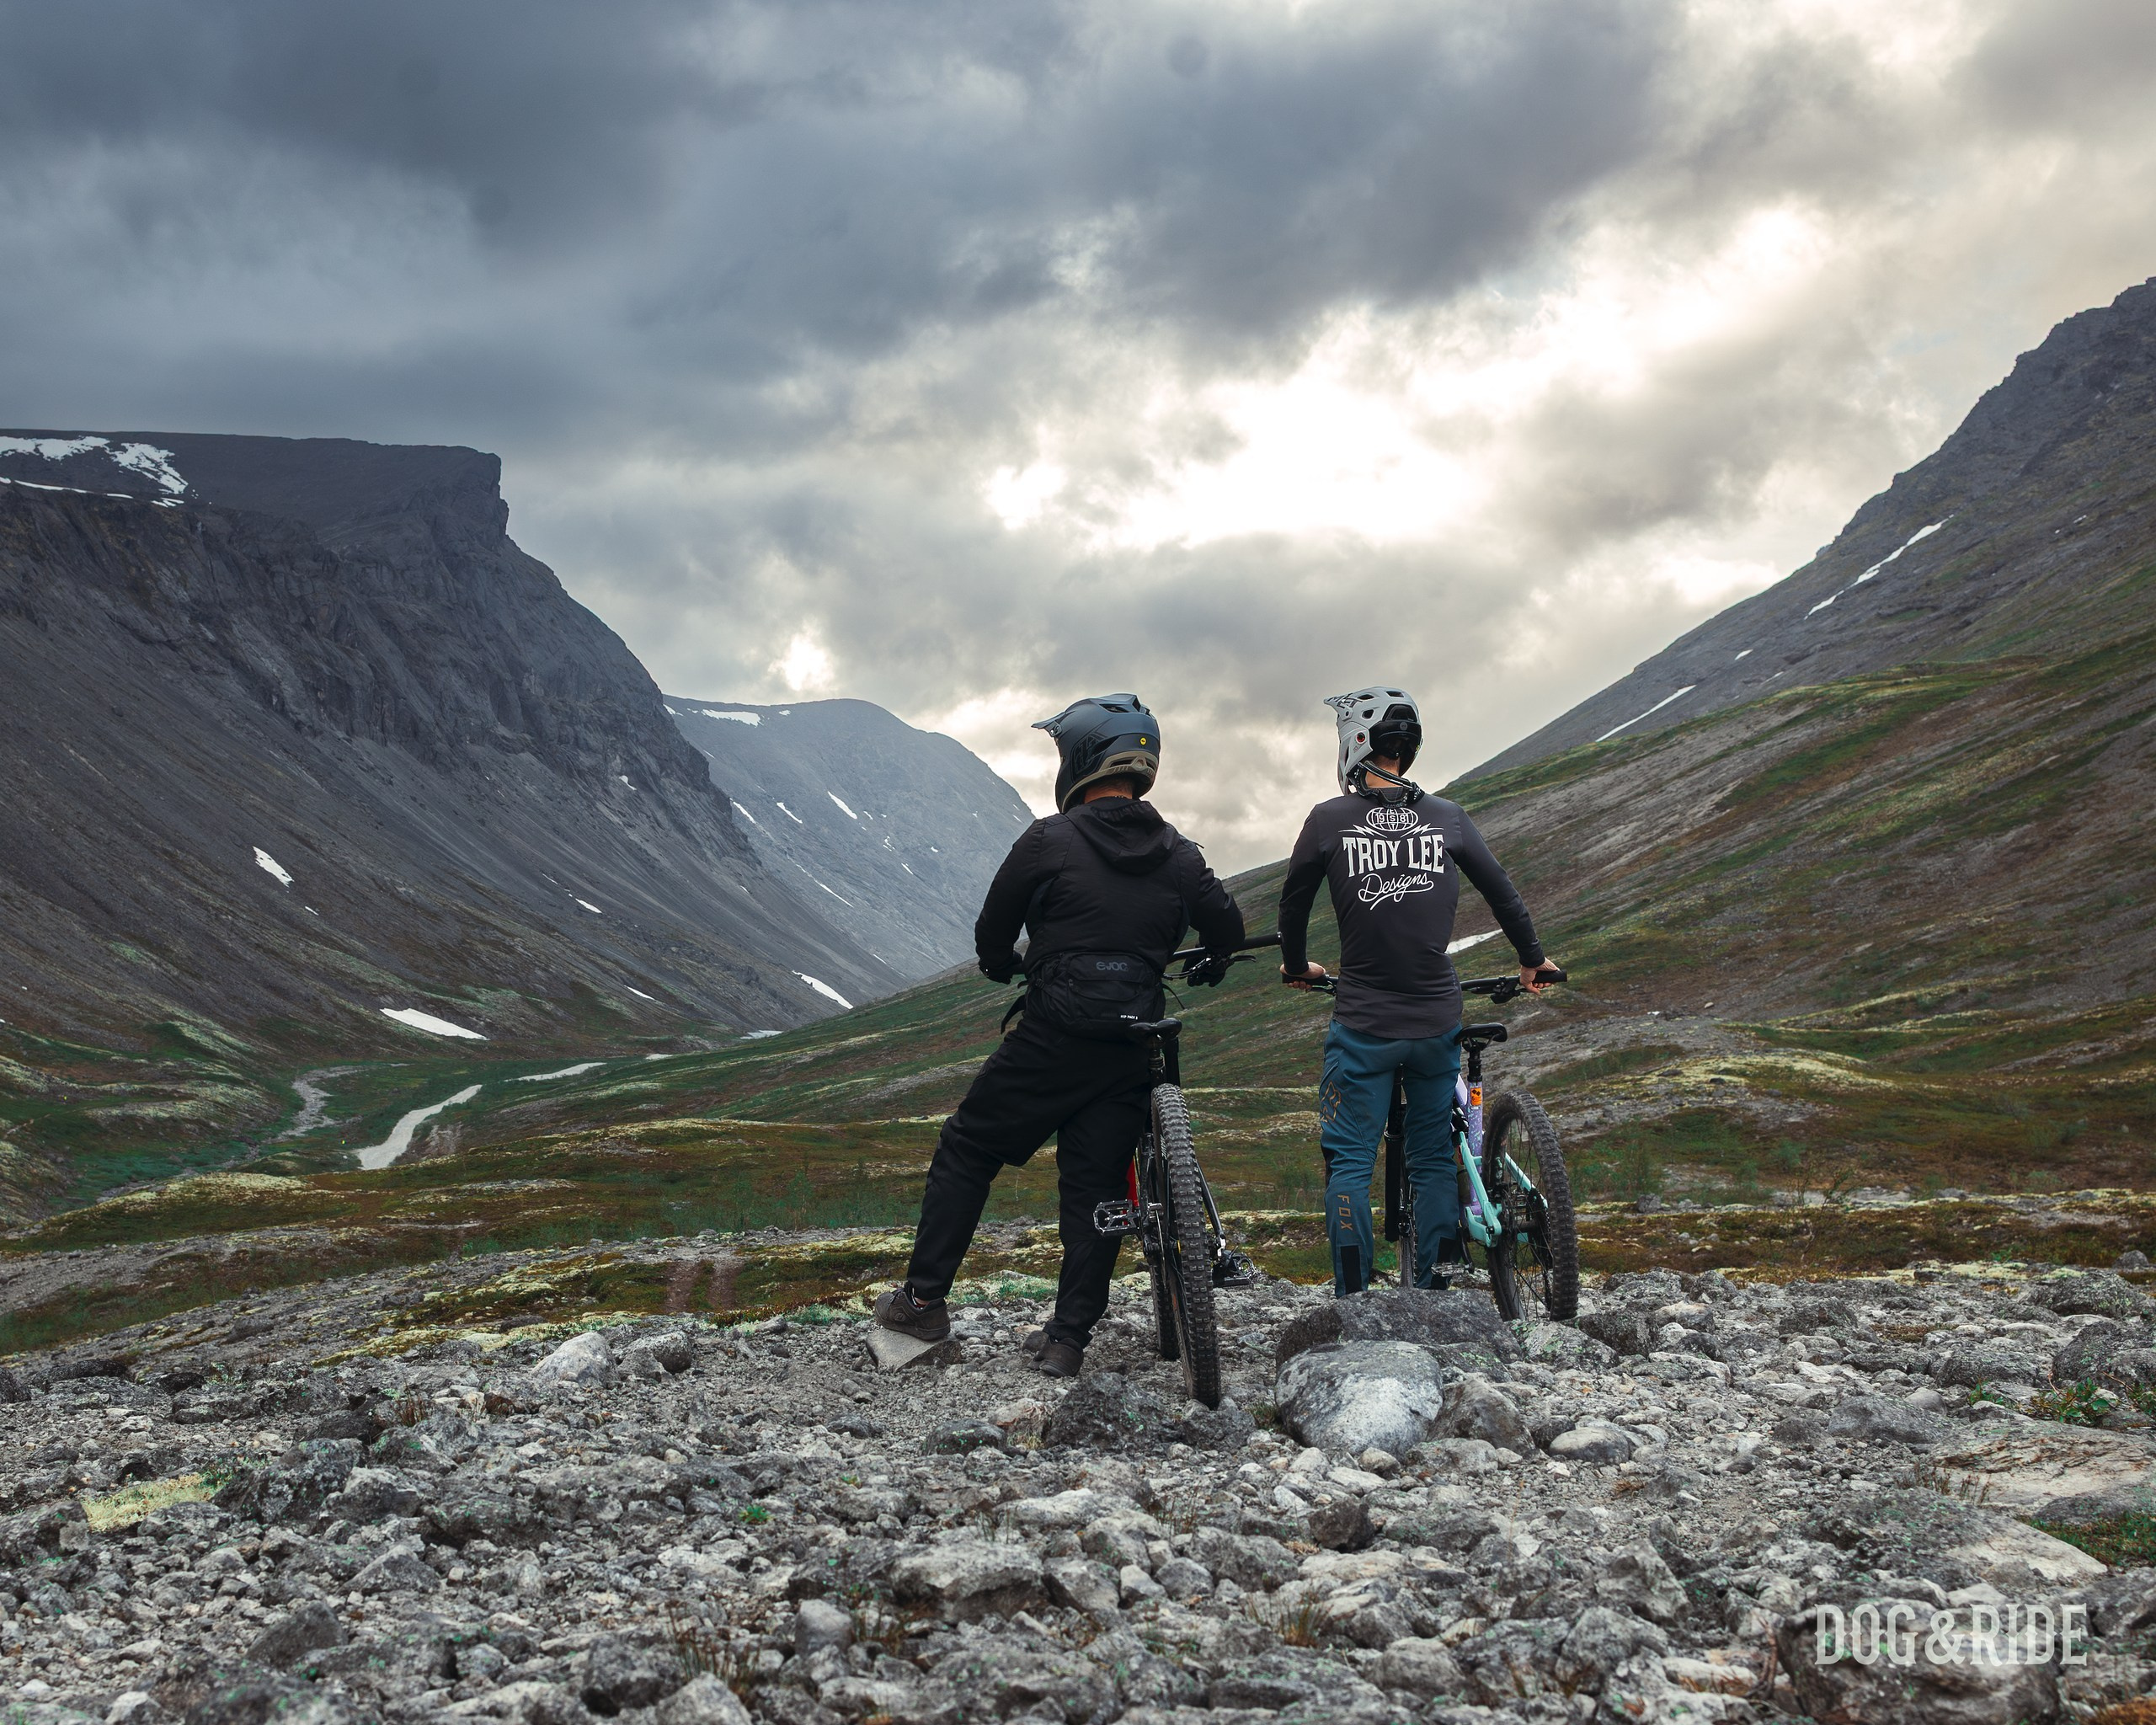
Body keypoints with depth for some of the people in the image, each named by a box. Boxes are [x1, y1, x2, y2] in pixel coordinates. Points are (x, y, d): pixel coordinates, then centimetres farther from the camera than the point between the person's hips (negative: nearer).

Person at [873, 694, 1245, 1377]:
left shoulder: (1050, 840, -7)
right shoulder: (1178, 854, 6)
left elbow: (994, 930, 1)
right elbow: (1228, 924, 12)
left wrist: (1004, 963, 24)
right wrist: (1212, 964, 35)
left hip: (1054, 1038, -4)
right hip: (1133, 1047, 4)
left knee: (966, 1151, 10)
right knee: (1095, 1188, 10)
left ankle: (922, 1300, 11)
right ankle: (1068, 1340, 11)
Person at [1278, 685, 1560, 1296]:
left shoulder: (1330, 819, -5)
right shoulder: (1447, 817, 1)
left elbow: (1294, 901, 7)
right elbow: (1502, 892, 13)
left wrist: (1296, 967, 27)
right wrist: (1532, 958, 30)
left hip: (1362, 1026, -2)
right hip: (1437, 1024, 2)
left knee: (1349, 1161, 6)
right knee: (1434, 1159, 14)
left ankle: (1352, 1304, 3)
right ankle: (1437, 1295, 13)